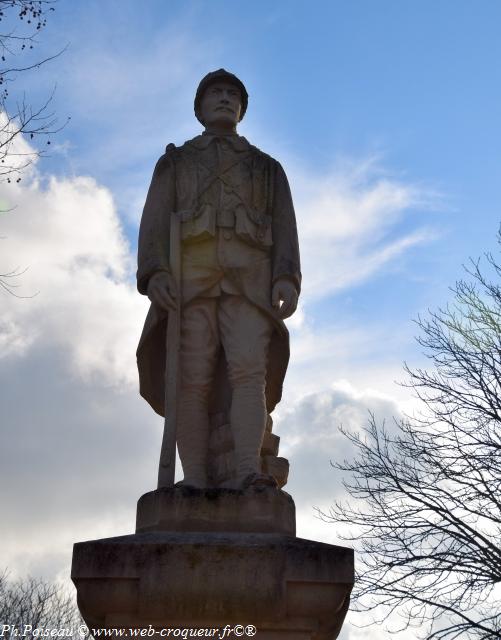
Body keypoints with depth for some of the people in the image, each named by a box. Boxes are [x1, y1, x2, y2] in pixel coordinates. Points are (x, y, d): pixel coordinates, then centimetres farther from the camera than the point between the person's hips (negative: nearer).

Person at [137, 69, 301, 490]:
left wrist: (287, 279, -7)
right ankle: (195, 485, -19)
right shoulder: (174, 162, 25)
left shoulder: (267, 167, 27)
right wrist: (155, 273, -10)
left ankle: (247, 473, -32)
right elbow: (155, 221, 10)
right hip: (189, 273, 0)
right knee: (193, 380, -13)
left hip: (250, 277, 0)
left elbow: (284, 229, 13)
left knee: (249, 371, -21)